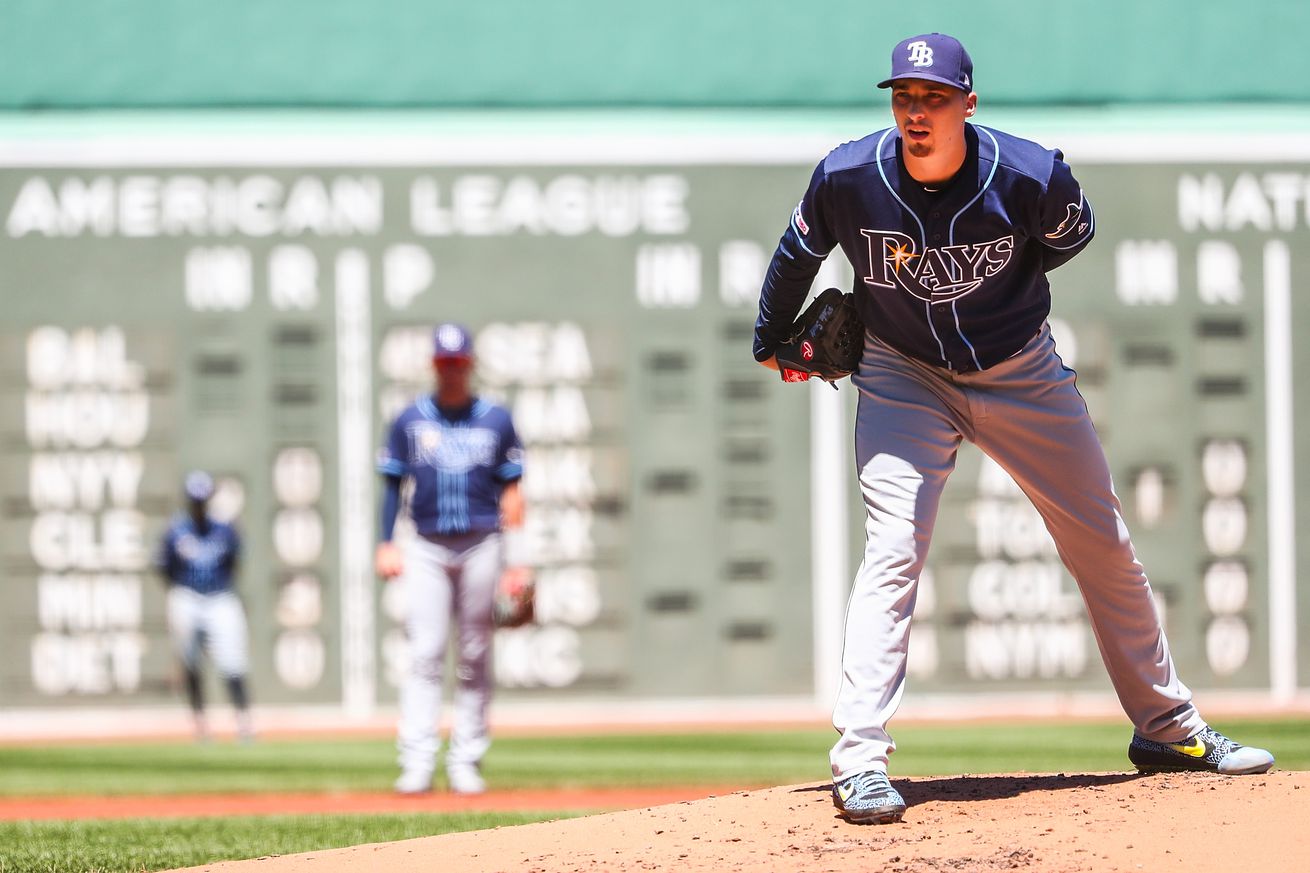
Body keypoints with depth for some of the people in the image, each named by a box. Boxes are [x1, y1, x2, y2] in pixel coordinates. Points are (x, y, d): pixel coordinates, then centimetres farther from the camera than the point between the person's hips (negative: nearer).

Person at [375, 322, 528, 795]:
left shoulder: (496, 419, 8)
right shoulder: (410, 420, 8)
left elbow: (511, 490, 7)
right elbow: (392, 483, 10)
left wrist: (515, 560, 1)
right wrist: (386, 544, -1)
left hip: (481, 547, 0)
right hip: (427, 548, 0)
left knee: (474, 659, 2)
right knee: (424, 655, -10)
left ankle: (466, 762, 5)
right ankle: (417, 763, -14)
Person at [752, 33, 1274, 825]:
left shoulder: (1030, 177, -23)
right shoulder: (848, 179, -21)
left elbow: (1075, 234, 1)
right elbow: (799, 255, 0)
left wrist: (992, 287, 1)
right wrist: (772, 341, 13)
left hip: (1021, 371, 1)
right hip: (904, 376, -1)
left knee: (1105, 545, 9)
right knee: (894, 547, -19)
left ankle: (1167, 727, 25)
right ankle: (860, 760, -19)